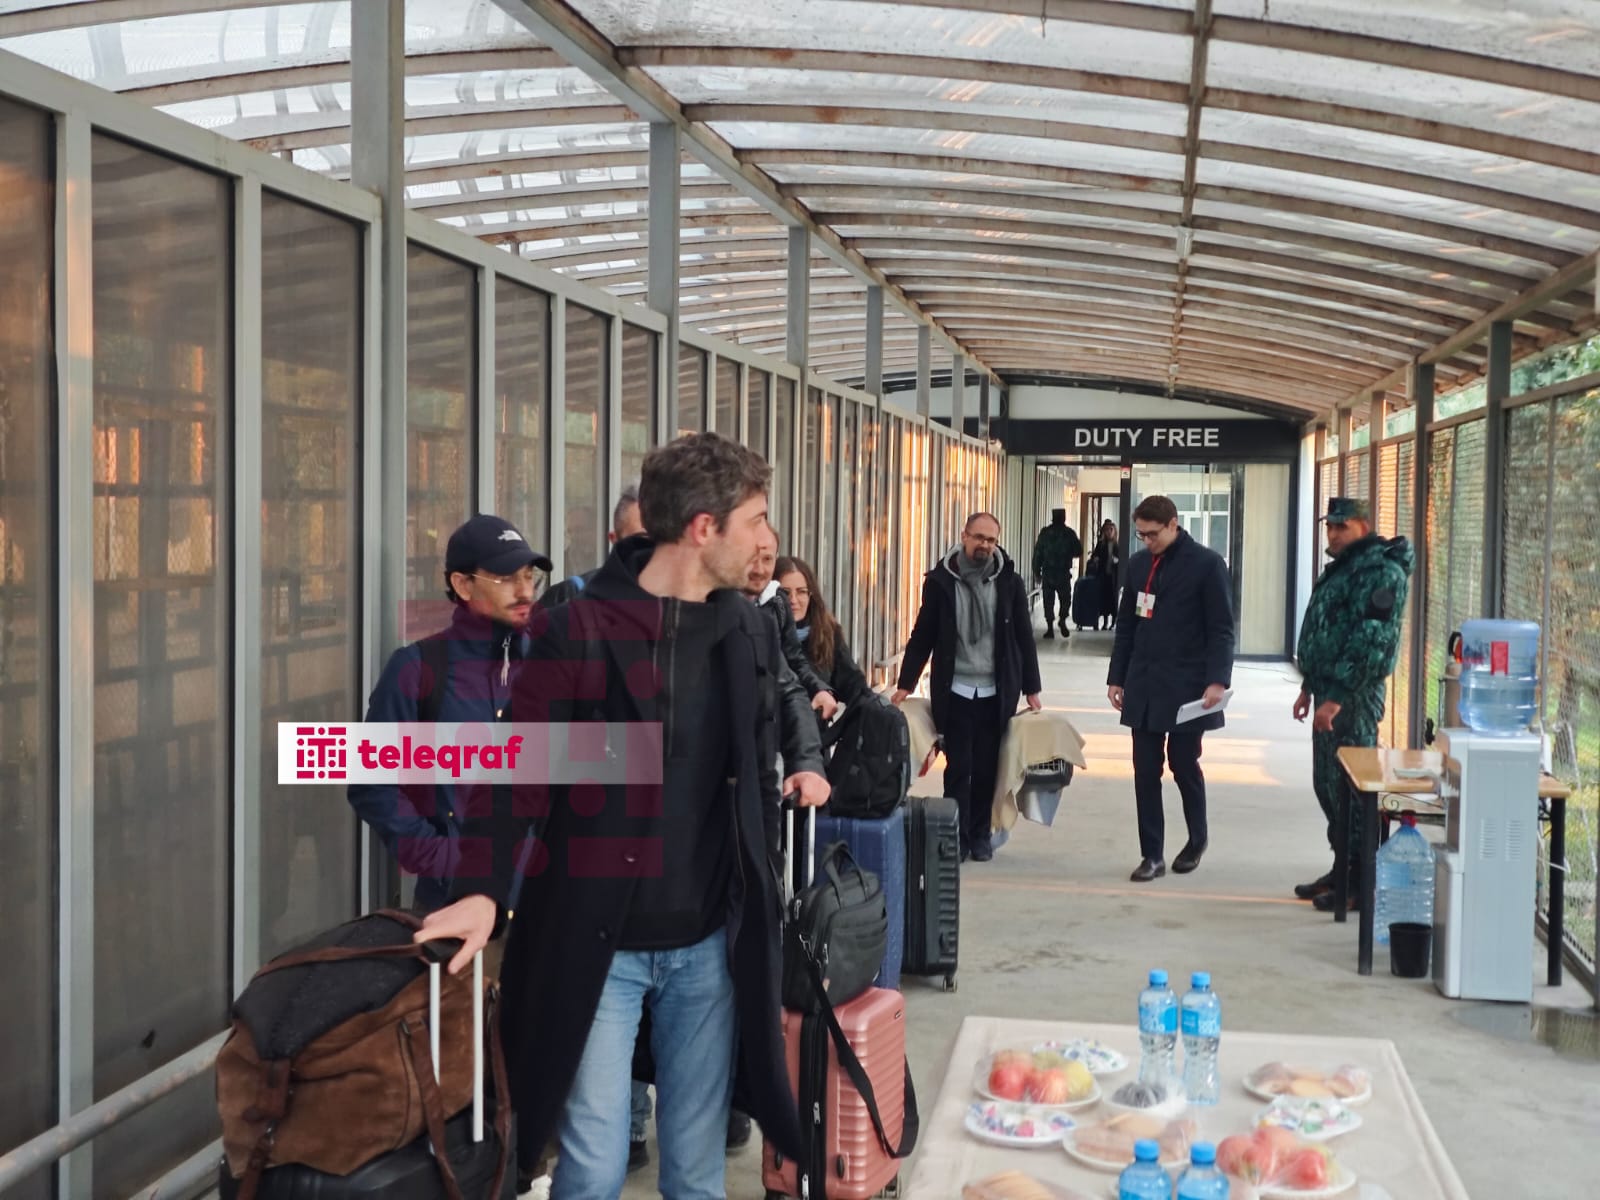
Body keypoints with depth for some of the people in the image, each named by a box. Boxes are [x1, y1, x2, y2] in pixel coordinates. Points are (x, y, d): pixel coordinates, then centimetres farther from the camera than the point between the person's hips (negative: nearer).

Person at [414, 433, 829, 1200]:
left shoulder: (749, 631, 5)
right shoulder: (578, 629, -12)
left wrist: (801, 766, 4)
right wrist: (487, 890, -21)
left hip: (709, 943, 5)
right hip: (596, 943, -4)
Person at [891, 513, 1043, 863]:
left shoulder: (1009, 582, 2)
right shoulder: (940, 580, -1)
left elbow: (1024, 637, 6)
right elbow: (923, 635, 3)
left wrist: (1032, 689, 4)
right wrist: (906, 683, 0)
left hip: (996, 692, 1)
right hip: (954, 691, -1)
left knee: (986, 768, 7)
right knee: (958, 767, -1)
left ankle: (980, 835, 19)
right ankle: (956, 837, 7)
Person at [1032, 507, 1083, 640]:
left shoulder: (1045, 532, -2)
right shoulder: (1069, 533, -4)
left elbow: (1037, 553, -1)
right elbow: (1078, 551, 0)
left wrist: (1037, 572, 6)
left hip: (1047, 573, 1)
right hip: (1064, 573, -1)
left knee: (1048, 600, 6)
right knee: (1065, 598, 14)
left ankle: (1050, 627, 1)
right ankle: (1063, 621, -4)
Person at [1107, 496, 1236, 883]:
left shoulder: (1207, 564, -6)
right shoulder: (1138, 564, 10)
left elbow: (1221, 629, -7)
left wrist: (1217, 680, -16)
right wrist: (1116, 677, 12)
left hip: (1186, 687, -4)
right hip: (1143, 685, 4)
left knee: (1184, 764, 5)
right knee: (1145, 771, 3)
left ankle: (1197, 839, 28)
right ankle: (1152, 854, 11)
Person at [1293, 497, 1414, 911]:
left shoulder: (1380, 571, -15)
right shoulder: (1343, 567, 18)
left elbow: (1371, 641, -22)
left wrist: (1337, 697, -23)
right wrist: (1309, 687, 21)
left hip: (1353, 695, -10)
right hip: (1330, 692, 11)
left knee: (1349, 787, -7)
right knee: (1327, 783, 15)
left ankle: (1360, 881, 0)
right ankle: (1343, 867, 25)